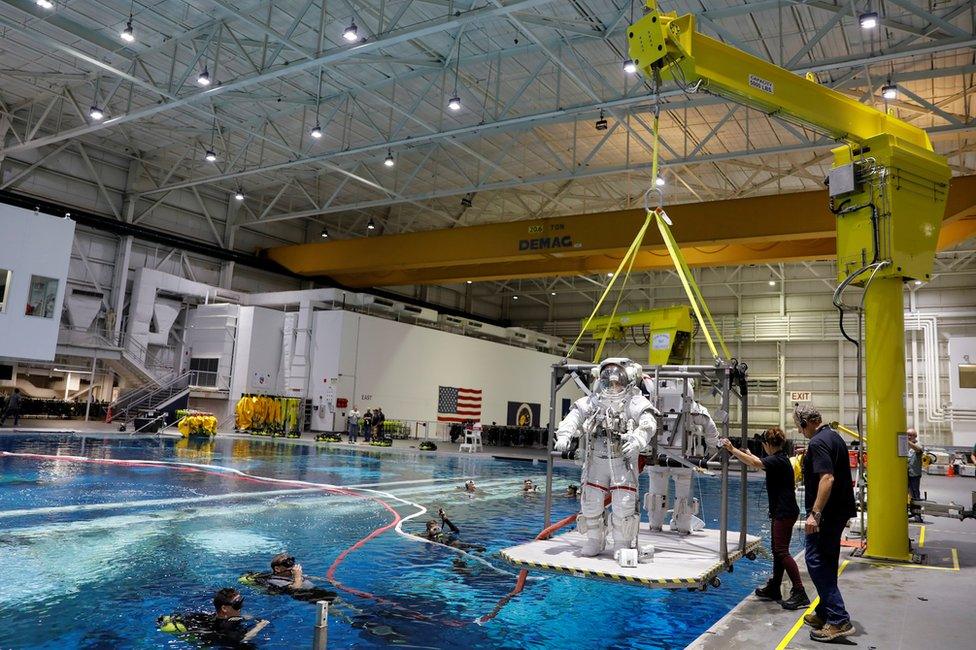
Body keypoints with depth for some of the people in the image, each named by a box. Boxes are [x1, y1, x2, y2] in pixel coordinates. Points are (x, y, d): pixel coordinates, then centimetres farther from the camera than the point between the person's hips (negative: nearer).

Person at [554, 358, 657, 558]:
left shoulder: (635, 401, -5)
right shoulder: (593, 401, 4)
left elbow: (648, 423, -20)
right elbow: (574, 416, -7)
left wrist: (637, 440, -40)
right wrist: (564, 435, -26)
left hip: (623, 461, -2)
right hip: (596, 461, 3)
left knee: (624, 504, -6)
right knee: (591, 503, 5)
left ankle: (622, 545, 16)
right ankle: (593, 541, 25)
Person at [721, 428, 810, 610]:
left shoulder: (778, 460, -17)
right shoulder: (779, 459, 13)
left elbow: (756, 464, -33)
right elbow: (762, 463, 34)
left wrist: (733, 450, -28)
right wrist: (748, 453, 43)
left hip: (785, 512, -10)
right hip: (781, 511, 10)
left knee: (782, 551, -10)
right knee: (777, 549, 15)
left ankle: (799, 593, -10)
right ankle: (774, 589, 23)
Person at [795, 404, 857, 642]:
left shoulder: (818, 442, -18)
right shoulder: (834, 436, 13)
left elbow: (827, 478, -27)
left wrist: (815, 513, -28)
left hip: (827, 513, -10)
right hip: (839, 510, 10)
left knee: (816, 561, -8)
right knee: (827, 563, 16)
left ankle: (839, 620, -9)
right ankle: (824, 613, 24)